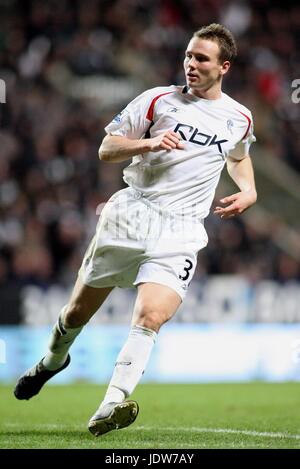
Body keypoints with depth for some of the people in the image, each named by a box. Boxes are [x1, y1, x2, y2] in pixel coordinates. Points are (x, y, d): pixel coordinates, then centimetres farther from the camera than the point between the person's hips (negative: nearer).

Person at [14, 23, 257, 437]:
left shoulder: (239, 118, 9)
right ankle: (53, 360, 42)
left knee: (150, 317, -23)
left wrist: (248, 190, 12)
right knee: (78, 311, 9)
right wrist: (149, 143, -16)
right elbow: (106, 149, 2)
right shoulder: (159, 100, 2)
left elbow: (238, 157, 32)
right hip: (130, 215, 0)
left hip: (180, 232, 0)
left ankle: (108, 411, -28)